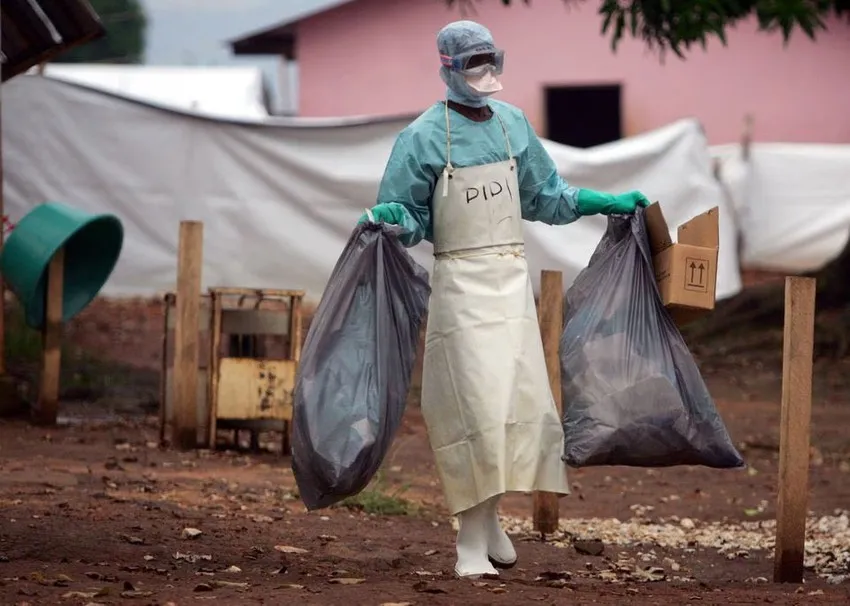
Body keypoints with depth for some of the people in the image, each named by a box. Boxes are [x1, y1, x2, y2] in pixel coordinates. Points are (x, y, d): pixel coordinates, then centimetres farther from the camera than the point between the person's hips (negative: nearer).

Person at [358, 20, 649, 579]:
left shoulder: (513, 124, 7)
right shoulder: (425, 136, -8)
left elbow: (545, 196, 20)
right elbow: (408, 217, -4)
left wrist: (610, 203, 17)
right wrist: (384, 218, -26)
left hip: (513, 280, 6)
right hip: (462, 283, -6)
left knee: (521, 400, 5)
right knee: (476, 405, -10)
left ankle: (489, 517, 24)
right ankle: (471, 541, -3)